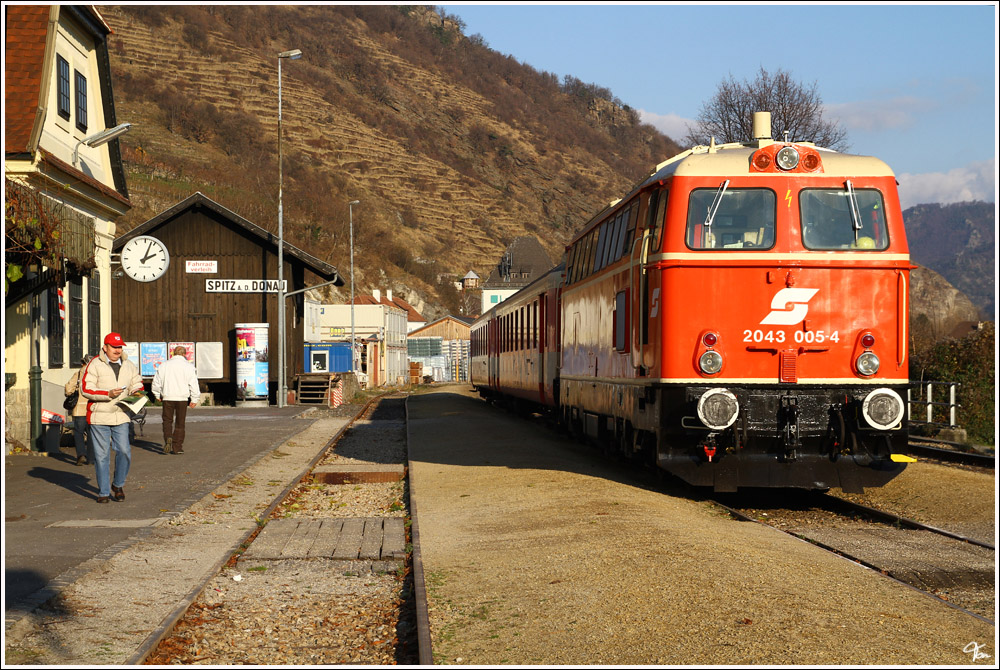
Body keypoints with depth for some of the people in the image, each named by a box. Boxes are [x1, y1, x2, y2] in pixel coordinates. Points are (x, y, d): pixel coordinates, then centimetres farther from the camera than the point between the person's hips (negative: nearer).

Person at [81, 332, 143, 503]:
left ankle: (118, 485, 18)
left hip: (121, 417, 3)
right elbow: (85, 389, -9)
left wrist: (136, 393, -2)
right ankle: (104, 492, 11)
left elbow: (137, 385, 22)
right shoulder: (95, 365, -4)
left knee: (124, 451, -5)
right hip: (99, 416, -3)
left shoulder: (129, 366, 12)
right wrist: (108, 394, -19)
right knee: (102, 455, 2)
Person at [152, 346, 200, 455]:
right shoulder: (188, 366, -2)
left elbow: (156, 382, 12)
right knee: (179, 423, 6)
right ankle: (177, 447, 7)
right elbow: (193, 384, -5)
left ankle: (168, 438, -14)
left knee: (167, 420, 12)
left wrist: (158, 395, 26)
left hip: (167, 398, 1)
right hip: (182, 398, -1)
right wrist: (194, 399, 1)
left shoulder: (164, 366, 6)